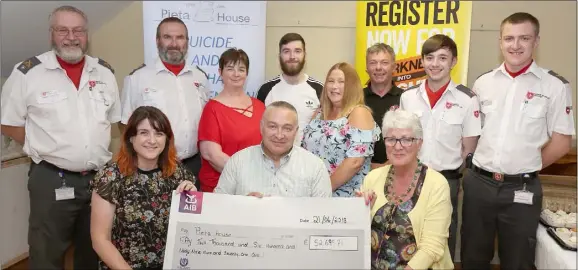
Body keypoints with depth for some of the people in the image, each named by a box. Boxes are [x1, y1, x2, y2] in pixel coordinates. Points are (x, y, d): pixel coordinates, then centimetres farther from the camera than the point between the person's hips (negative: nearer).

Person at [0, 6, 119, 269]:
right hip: (51, 180, -3)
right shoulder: (28, 72, -6)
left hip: (100, 177, 4)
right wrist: (44, 148, -5)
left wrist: (100, 149, 5)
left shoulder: (104, 71, 6)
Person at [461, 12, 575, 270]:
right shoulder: (483, 82, 4)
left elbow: (561, 142, -2)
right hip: (478, 183, 3)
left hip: (522, 189, -2)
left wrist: (526, 168, 1)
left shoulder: (555, 85, -5)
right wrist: (480, 165, 5)